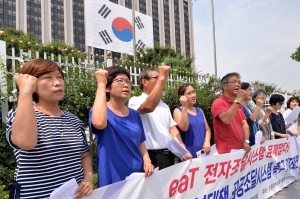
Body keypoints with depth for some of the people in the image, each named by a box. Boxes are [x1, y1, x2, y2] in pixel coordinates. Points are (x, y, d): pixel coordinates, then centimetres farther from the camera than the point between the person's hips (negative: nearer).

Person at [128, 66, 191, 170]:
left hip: (168, 155, 7)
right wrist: (162, 78, -28)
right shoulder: (135, 101, -7)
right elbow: (148, 107, -29)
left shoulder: (164, 106, 17)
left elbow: (172, 128, 13)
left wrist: (183, 149, -1)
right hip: (150, 156, -7)